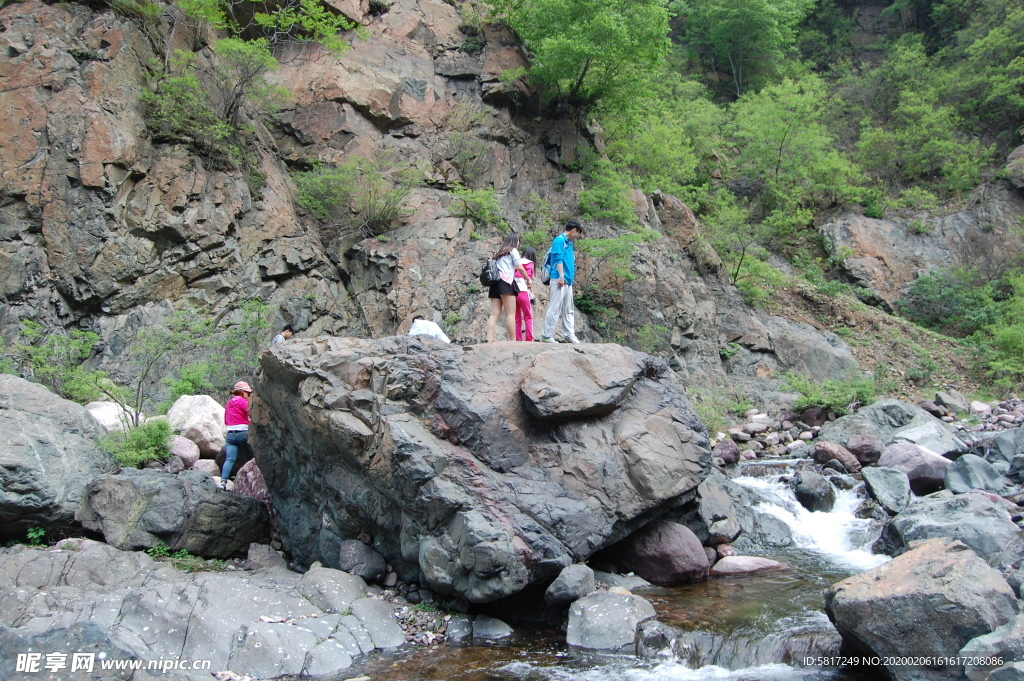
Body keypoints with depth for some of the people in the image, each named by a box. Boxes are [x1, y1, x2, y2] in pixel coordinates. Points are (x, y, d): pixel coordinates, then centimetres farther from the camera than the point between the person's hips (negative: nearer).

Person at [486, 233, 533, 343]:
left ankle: (489, 340, -17)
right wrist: (528, 280, 11)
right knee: (511, 313, -10)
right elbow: (519, 267, 1)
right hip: (505, 282, -7)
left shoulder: (499, 252, 29)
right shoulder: (513, 250, 10)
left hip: (494, 282, 7)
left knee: (494, 314, -3)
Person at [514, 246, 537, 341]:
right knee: (528, 317, 4)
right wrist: (531, 294, 0)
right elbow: (528, 278, -4)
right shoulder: (529, 263, 3)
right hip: (523, 291, -5)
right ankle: (529, 339, -5)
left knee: (517, 319, 10)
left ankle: (518, 340, 7)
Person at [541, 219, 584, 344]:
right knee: (555, 308, -10)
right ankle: (546, 336, -9)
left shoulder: (569, 243, 22)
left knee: (569, 310, 10)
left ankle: (569, 335, 15)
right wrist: (561, 276, -21)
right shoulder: (559, 240, -6)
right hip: (559, 280, -10)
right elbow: (558, 259, -15)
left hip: (567, 281, 10)